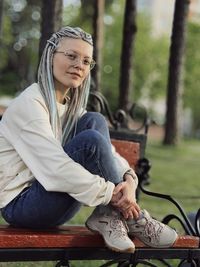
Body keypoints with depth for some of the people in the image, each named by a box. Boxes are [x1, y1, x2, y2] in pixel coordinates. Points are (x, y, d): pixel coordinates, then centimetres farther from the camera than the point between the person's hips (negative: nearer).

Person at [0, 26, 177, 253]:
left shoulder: (70, 106, 10)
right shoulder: (29, 104, -17)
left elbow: (107, 151, 5)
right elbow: (56, 169, -26)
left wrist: (128, 178, -17)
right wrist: (112, 194, -23)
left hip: (48, 196, 8)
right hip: (20, 206, -8)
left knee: (94, 122, -8)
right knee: (91, 141, -25)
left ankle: (108, 217, -12)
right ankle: (131, 218, -11)